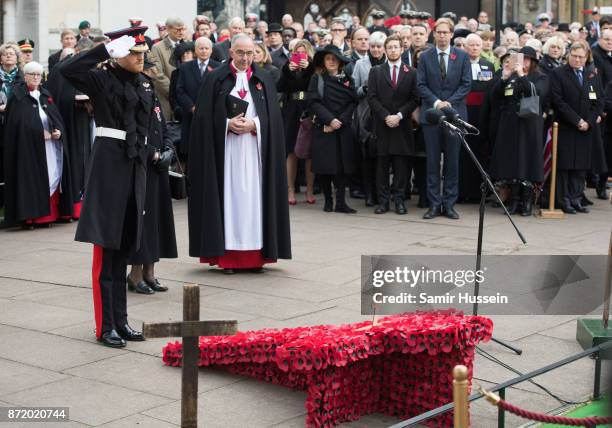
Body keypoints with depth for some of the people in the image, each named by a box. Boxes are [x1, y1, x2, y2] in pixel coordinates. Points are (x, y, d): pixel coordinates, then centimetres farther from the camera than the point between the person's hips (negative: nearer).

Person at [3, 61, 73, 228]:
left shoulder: (46, 95, 16)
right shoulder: (18, 98, -1)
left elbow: (57, 118, 15)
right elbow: (15, 124, -9)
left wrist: (58, 131, -6)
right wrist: (40, 133, -15)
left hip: (50, 146, 5)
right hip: (28, 146, -5)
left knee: (52, 177, 0)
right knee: (31, 180, -8)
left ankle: (50, 213, 4)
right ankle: (29, 216, -6)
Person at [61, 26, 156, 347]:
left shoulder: (144, 83, 14)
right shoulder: (101, 79, -6)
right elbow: (68, 70, -24)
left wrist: (151, 151, 11)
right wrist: (106, 49, -22)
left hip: (136, 164, 7)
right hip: (110, 162, -7)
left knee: (123, 248, 12)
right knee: (106, 249, -3)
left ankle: (120, 321, 19)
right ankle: (105, 327, 2)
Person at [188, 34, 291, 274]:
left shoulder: (264, 80, 10)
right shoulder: (215, 79, 4)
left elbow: (272, 116, 5)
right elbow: (205, 116, -1)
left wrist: (253, 124, -12)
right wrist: (228, 123, -15)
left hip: (255, 149, 2)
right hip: (225, 149, -2)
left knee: (253, 196, 0)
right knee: (229, 196, -2)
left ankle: (255, 254, 5)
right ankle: (227, 255, 1)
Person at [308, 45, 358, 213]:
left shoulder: (347, 79, 10)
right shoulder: (317, 79, 2)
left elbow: (353, 103, 4)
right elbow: (313, 102, -6)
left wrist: (340, 120, -9)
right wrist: (330, 120, -15)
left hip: (343, 129, 2)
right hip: (322, 128, -2)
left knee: (343, 165, -3)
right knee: (324, 166, -2)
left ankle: (340, 202, -2)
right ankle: (328, 200, 9)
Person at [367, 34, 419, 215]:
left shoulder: (411, 73, 8)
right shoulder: (376, 72, 9)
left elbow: (415, 99, 2)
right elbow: (372, 97, 2)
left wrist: (399, 115, -10)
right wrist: (386, 116, -10)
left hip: (403, 125, 0)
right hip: (382, 125, 0)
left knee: (401, 165, -1)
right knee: (382, 164, 1)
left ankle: (399, 200, 5)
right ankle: (383, 200, 5)